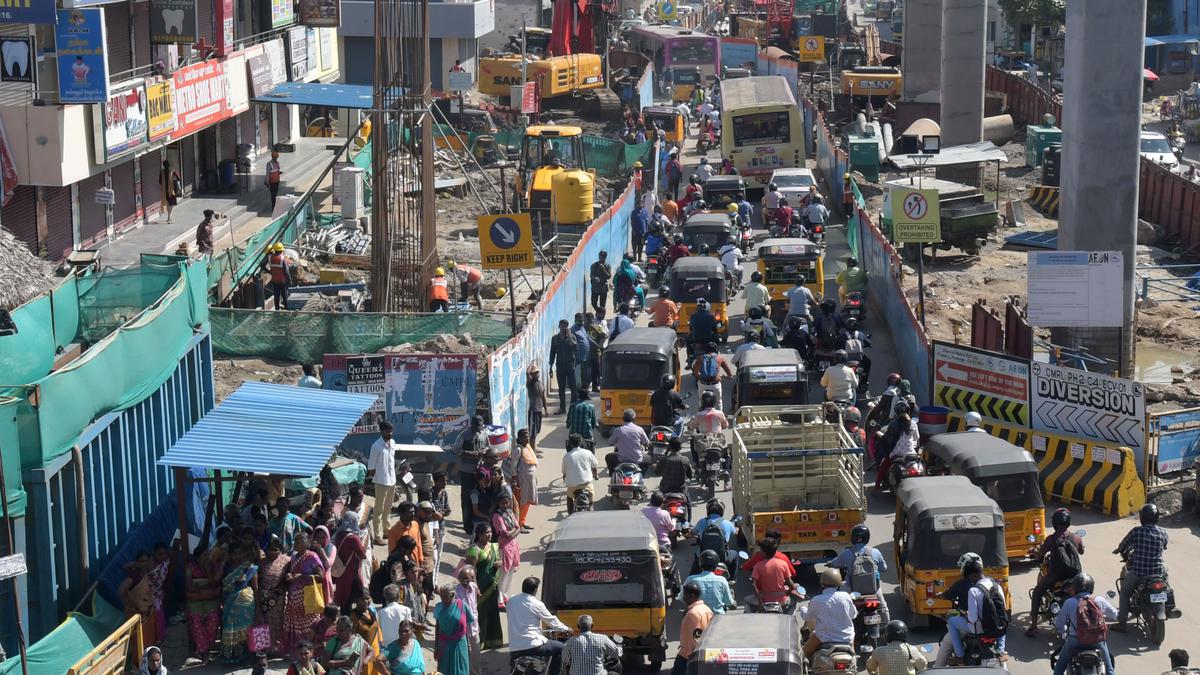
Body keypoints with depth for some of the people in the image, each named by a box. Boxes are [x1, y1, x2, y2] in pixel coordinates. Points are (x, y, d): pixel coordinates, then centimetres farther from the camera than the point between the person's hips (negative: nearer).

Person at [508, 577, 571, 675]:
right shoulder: (536, 604, -5)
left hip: (514, 650, 5)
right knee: (560, 648, 14)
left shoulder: (511, 601, 8)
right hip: (532, 644, -5)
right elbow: (552, 621, 8)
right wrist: (565, 629, 27)